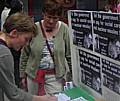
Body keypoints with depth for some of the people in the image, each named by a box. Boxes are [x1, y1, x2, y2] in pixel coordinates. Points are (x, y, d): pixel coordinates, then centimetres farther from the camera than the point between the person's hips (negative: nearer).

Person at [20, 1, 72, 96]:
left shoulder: (64, 29, -7)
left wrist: (72, 74, 0)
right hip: (34, 74, 1)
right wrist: (23, 75, 5)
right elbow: (24, 55, 2)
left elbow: (69, 54, 0)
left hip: (55, 76, -1)